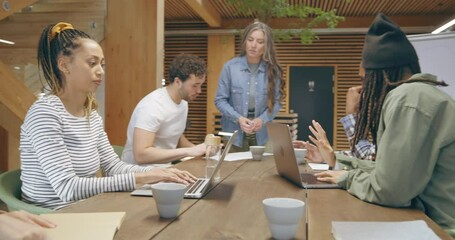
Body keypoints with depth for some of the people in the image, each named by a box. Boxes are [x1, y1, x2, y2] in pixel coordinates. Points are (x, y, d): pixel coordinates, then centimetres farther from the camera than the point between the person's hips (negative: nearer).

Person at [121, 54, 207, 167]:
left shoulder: (183, 102, 2)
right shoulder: (152, 106, -22)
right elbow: (141, 155, -30)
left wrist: (197, 149, -2)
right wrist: (189, 151, -29)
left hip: (163, 169, 8)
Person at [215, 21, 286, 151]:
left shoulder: (272, 70, -3)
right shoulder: (230, 67, -9)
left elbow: (276, 101, -1)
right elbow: (220, 100, -5)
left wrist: (262, 119, -18)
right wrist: (238, 118, -18)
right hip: (234, 132, -1)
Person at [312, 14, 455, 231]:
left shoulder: (409, 98, -18)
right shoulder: (415, 92, 13)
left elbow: (387, 189, -21)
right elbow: (390, 170, 13)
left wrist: (347, 178, -3)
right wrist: (336, 159, 21)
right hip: (431, 219, 8)